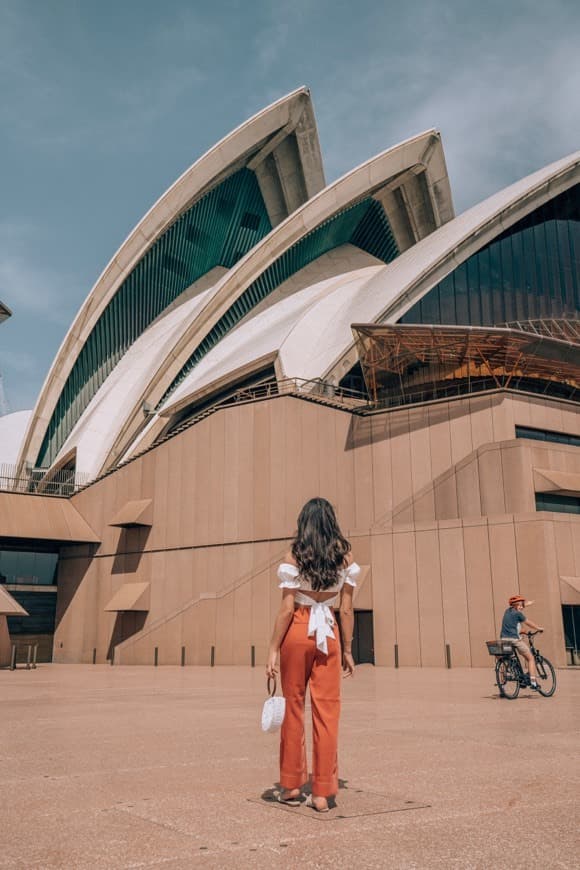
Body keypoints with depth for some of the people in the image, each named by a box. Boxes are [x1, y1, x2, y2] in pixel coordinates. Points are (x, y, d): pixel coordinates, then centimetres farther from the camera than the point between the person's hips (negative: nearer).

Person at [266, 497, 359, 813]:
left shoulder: (294, 555, -6)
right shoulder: (344, 555, 1)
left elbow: (287, 608, -9)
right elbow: (346, 609, 1)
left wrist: (273, 649, -4)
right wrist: (347, 650, 9)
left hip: (298, 632, -1)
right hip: (329, 635, 2)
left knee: (293, 707, 11)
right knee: (327, 712, 6)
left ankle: (291, 786, 20)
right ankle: (322, 792, 9)